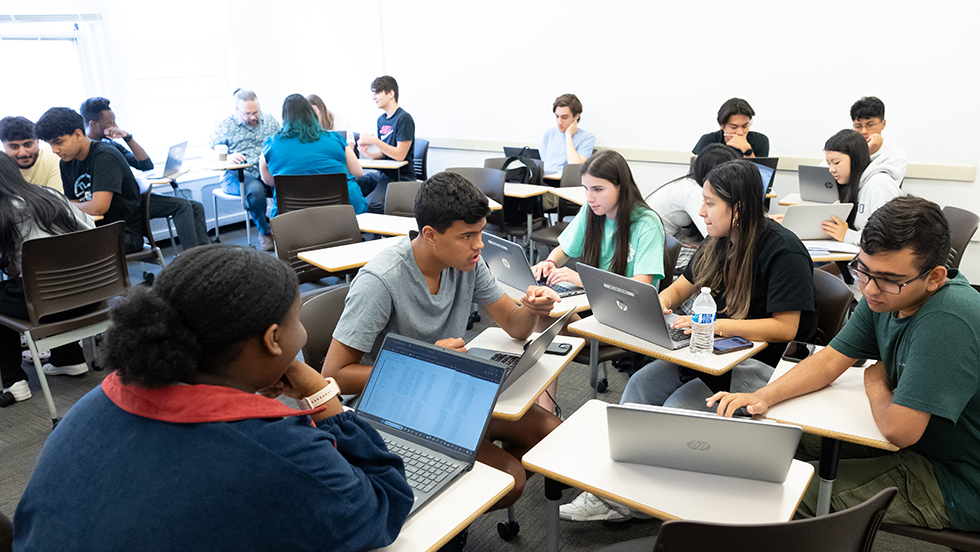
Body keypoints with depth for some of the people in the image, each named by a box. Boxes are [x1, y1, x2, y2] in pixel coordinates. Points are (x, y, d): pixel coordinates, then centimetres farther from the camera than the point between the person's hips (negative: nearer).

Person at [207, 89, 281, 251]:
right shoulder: (225, 125, 6)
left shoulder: (270, 121, 14)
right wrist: (227, 157, -19)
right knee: (255, 189, -38)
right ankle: (265, 231, -14)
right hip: (237, 175, -2)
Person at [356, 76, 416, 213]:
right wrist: (368, 153, -4)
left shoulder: (404, 118, -10)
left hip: (400, 177, -8)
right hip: (381, 173, 8)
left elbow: (400, 154, -16)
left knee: (372, 205, -31)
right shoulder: (381, 119, 15)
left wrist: (373, 140, -20)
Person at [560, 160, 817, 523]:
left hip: (763, 363, -8)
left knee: (678, 407, -25)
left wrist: (715, 324, -28)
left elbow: (786, 328, -21)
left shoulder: (783, 251, -16)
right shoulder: (718, 242, 9)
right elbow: (680, 287, 16)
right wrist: (658, 304, -7)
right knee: (641, 384, -13)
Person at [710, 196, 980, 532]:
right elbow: (831, 360, 1)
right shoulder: (884, 295, -7)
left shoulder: (947, 321, -34)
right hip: (914, 438, 8)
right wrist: (763, 397, -13)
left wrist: (875, 383, -11)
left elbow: (898, 429, -34)